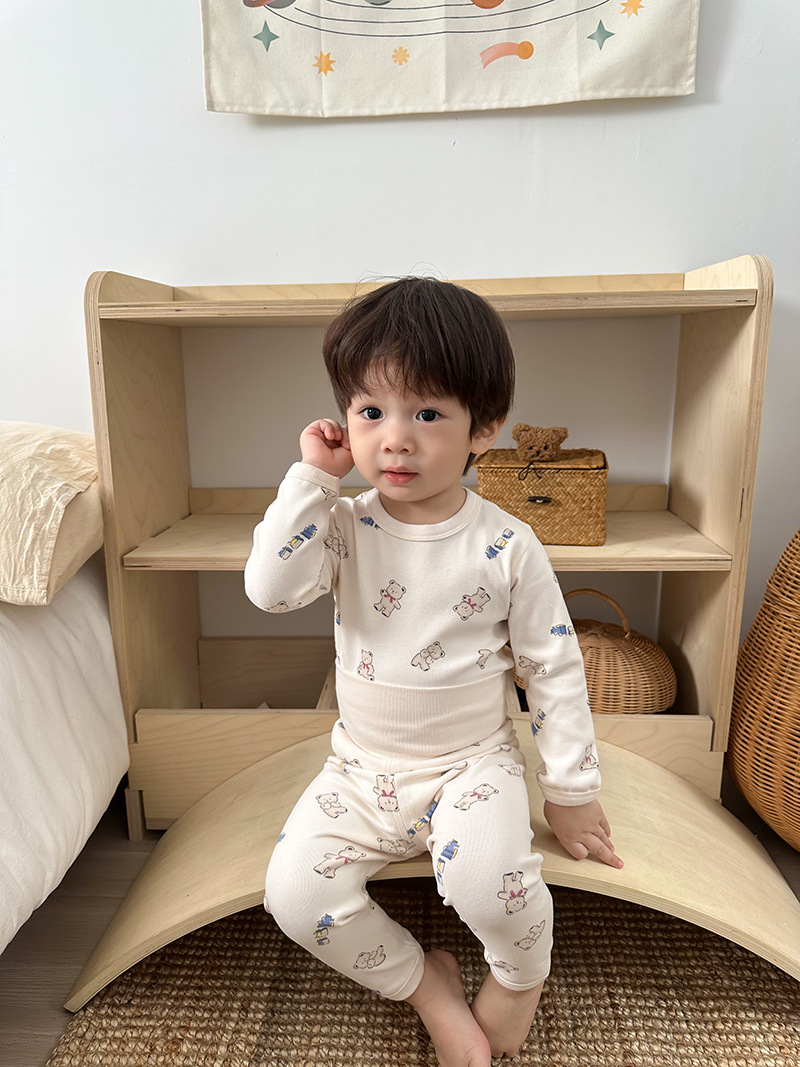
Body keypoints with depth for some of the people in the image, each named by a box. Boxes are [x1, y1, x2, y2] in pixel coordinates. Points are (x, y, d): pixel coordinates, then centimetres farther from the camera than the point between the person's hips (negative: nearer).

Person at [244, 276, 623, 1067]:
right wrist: (313, 477, -23)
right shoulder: (344, 526, -7)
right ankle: (424, 982, 16)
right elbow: (270, 588, -24)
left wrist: (570, 789, -1)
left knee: (488, 880, -28)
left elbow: (554, 668, -5)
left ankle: (521, 974, 12)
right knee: (295, 894, -12)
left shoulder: (505, 546, -12)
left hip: (472, 764, -2)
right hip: (362, 770, 3)